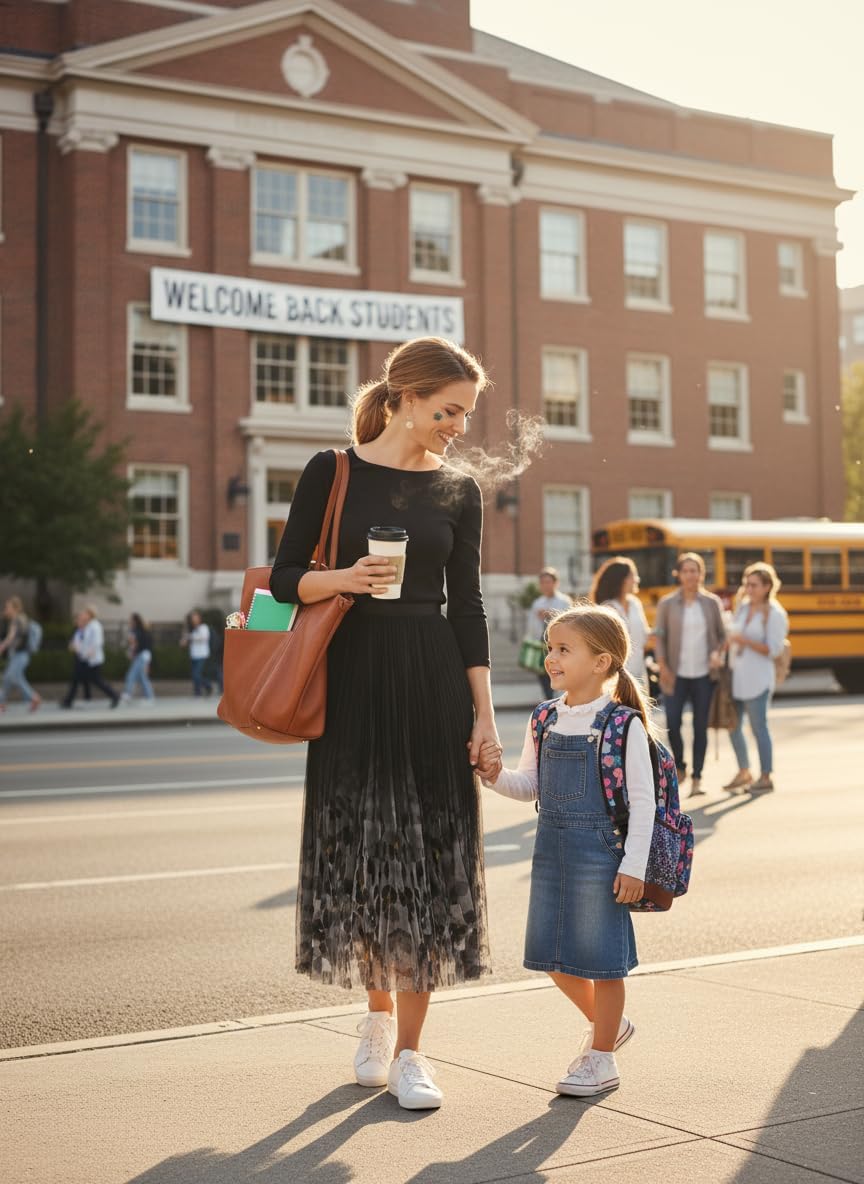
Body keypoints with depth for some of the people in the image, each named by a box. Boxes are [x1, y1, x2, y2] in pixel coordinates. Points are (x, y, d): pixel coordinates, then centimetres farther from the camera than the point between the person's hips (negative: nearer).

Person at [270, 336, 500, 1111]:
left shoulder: (459, 492, 7)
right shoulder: (332, 473, 0)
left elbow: (467, 604, 7)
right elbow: (286, 579, 1)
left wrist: (484, 712, 1)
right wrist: (341, 580, -20)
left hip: (433, 682, 2)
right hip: (354, 677, -1)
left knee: (431, 854, -1)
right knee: (360, 850, 5)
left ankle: (408, 1049, 8)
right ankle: (378, 1015, 28)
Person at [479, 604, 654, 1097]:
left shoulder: (623, 724, -12)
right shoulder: (545, 720, 6)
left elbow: (642, 799, -11)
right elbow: (530, 786, 12)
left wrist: (634, 865, -14)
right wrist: (495, 775, -8)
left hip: (599, 851, -7)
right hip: (551, 848, 7)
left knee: (601, 956, 3)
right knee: (554, 956, 13)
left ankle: (601, 1058, 19)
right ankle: (607, 1024, 37)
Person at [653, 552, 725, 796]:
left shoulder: (712, 602, 3)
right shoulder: (667, 603, 0)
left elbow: (721, 635, 10)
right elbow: (659, 636, 1)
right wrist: (663, 666, -7)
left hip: (704, 675, 1)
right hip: (677, 674, -1)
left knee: (700, 727, 4)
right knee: (672, 723, -6)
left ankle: (697, 778, 11)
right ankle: (679, 767, 20)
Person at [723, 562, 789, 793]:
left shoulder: (774, 614, -9)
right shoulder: (742, 607, 9)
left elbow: (774, 650, -14)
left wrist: (745, 641, -21)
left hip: (757, 680, -7)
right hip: (735, 676, 7)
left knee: (758, 727, -1)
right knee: (733, 727, 12)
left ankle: (766, 778, 10)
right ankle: (744, 772, 27)